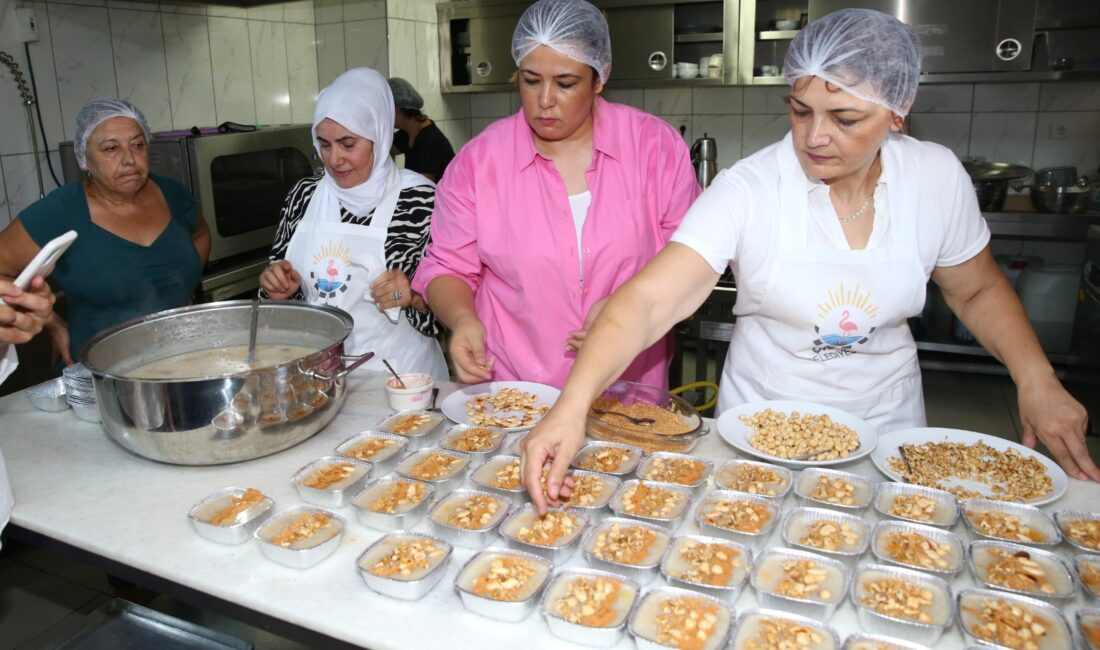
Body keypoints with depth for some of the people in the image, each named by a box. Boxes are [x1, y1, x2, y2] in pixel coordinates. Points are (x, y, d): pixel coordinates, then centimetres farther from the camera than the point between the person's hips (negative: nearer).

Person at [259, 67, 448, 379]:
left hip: (398, 372, -4)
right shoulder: (305, 194, 7)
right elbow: (280, 279, 19)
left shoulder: (419, 199, -7)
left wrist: (414, 296, -19)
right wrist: (279, 288, -1)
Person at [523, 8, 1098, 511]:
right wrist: (573, 407, -45)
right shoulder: (747, 189, -23)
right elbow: (647, 302, -33)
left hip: (886, 420, 3)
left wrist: (1037, 379, -10)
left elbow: (979, 291, 5)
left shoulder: (937, 177, -11)